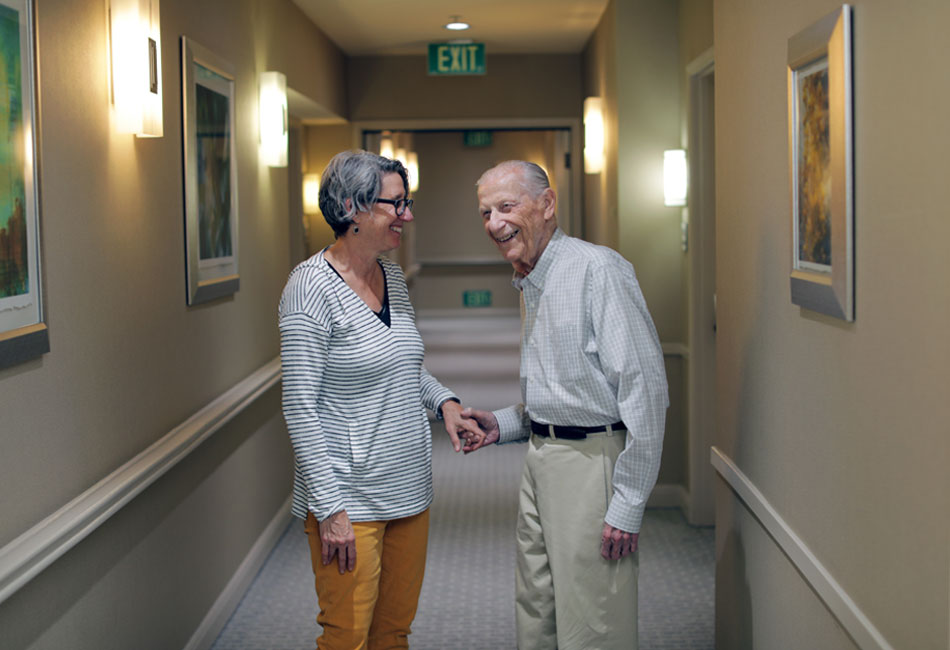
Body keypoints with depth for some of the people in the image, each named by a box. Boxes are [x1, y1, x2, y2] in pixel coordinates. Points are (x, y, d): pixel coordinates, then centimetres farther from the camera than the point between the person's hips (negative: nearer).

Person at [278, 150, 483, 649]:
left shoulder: (393, 275, 8)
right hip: (349, 498, -7)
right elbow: (300, 407, -17)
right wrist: (329, 509, -20)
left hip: (409, 489, 8)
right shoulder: (312, 286, -16)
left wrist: (443, 401, 3)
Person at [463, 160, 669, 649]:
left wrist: (628, 504, -21)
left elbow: (645, 389, -20)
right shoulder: (529, 284, 15)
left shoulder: (597, 270, -15)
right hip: (539, 460, 9)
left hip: (591, 459, -9)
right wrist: (503, 425, 9)